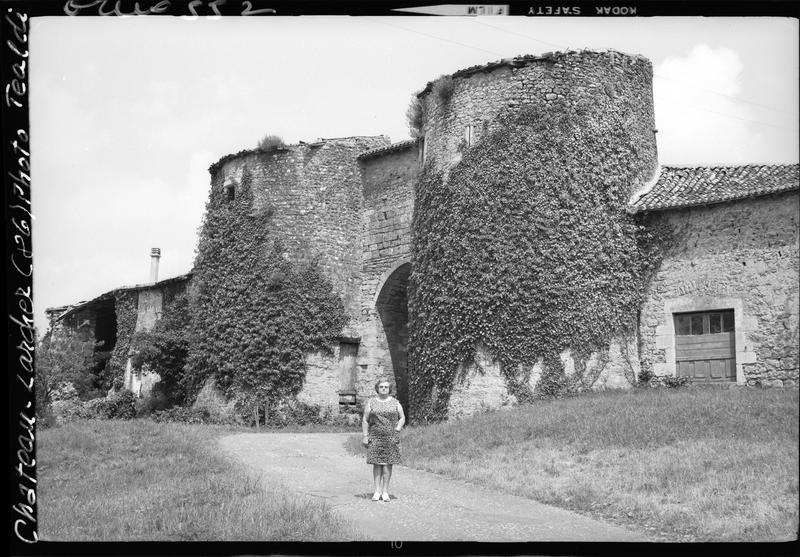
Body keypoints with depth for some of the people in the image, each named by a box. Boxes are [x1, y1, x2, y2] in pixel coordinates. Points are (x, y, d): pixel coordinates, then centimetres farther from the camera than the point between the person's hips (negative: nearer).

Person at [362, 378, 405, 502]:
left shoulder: (395, 402, 8)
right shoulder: (371, 402, 7)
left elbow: (402, 418, 11)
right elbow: (365, 420, 6)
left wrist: (397, 429, -4)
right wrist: (365, 436, -1)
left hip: (391, 437, 0)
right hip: (375, 437, 0)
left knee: (387, 463, -3)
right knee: (377, 463, -2)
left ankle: (385, 492, 2)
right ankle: (377, 491, 2)